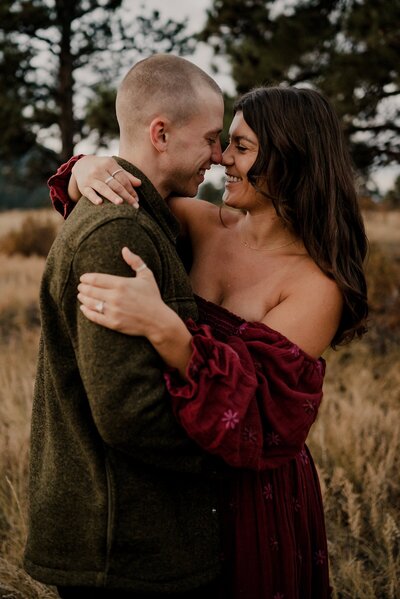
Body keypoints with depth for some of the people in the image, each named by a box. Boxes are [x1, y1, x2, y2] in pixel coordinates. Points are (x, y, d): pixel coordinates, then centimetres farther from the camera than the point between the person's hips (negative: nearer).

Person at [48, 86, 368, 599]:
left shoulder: (316, 286, -20)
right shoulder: (204, 224, -4)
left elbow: (262, 415, -29)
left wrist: (164, 328, -43)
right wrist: (85, 171, -17)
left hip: (254, 498, -5)